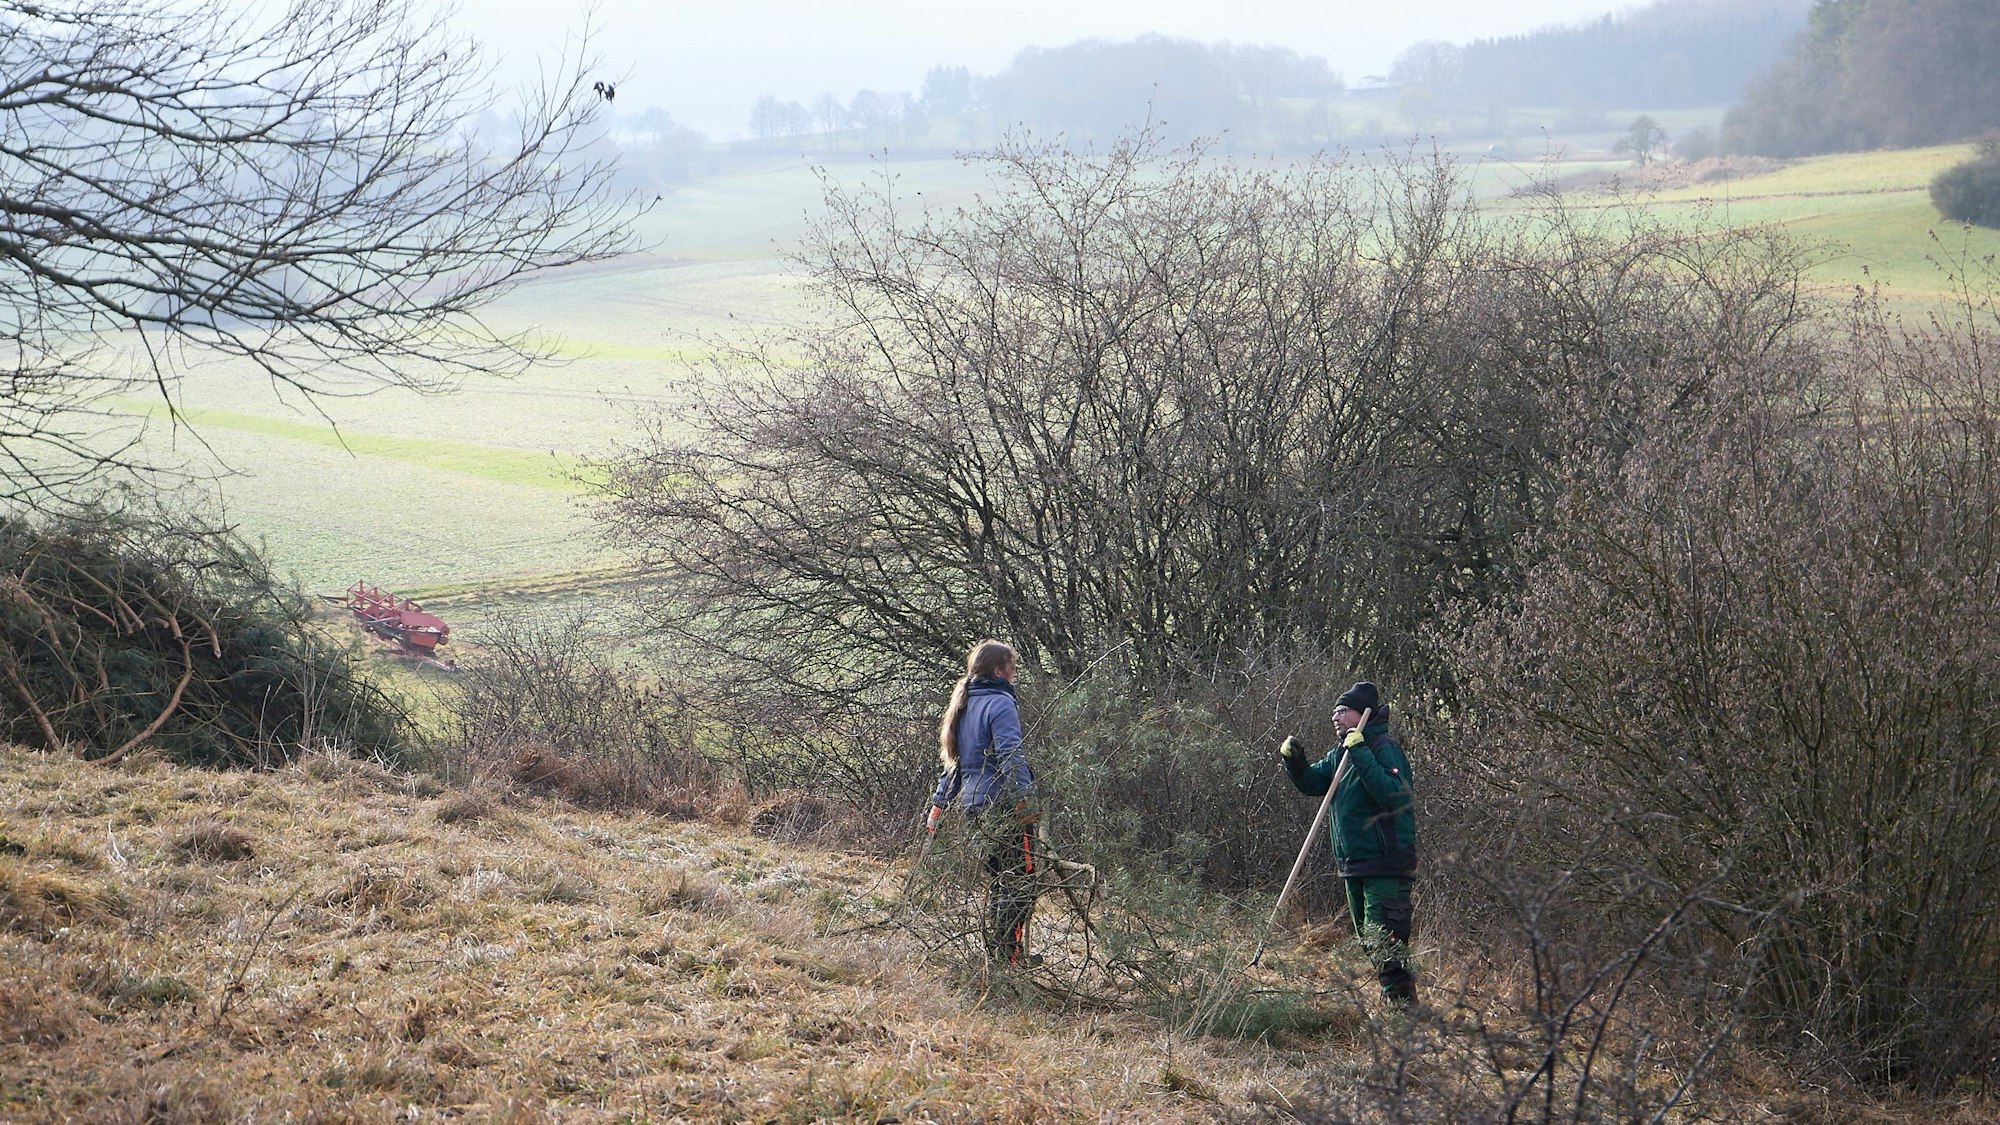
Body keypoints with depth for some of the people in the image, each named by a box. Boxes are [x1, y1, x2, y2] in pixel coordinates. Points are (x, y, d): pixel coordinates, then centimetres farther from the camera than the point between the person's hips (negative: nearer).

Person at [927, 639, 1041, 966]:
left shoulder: (965, 705, 16)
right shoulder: (1000, 703, -11)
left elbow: (954, 760, 21)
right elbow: (1010, 754, -23)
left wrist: (938, 805, 24)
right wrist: (1023, 796, -30)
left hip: (974, 804, 9)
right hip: (1005, 804, -9)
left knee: (998, 878, 17)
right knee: (1020, 878, -3)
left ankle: (995, 949, 20)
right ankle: (1011, 952, -5)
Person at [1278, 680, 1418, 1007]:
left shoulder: (1385, 749, -14)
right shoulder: (1341, 753, 13)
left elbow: (1394, 794, -28)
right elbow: (1311, 783, 19)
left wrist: (1360, 754, -29)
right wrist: (1293, 760, 0)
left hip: (1386, 865, -10)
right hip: (1354, 865, 10)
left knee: (1385, 941, -13)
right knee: (1367, 939, 16)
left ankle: (1401, 1000, -11)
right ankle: (1395, 1000, 25)